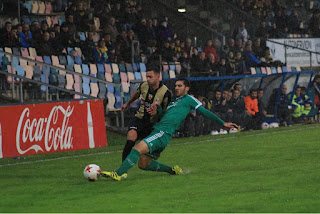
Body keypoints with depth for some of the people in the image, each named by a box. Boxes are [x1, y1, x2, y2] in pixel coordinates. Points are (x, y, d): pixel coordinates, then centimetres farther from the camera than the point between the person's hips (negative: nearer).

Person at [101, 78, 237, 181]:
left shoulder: (188, 99, 9)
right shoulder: (174, 102, 31)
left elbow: (205, 112, 10)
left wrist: (222, 123, 9)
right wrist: (157, 108, 7)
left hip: (163, 134, -9)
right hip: (157, 131, 9)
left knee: (138, 149, -26)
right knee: (143, 164, 6)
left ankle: (118, 174, -33)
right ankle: (173, 171, 17)